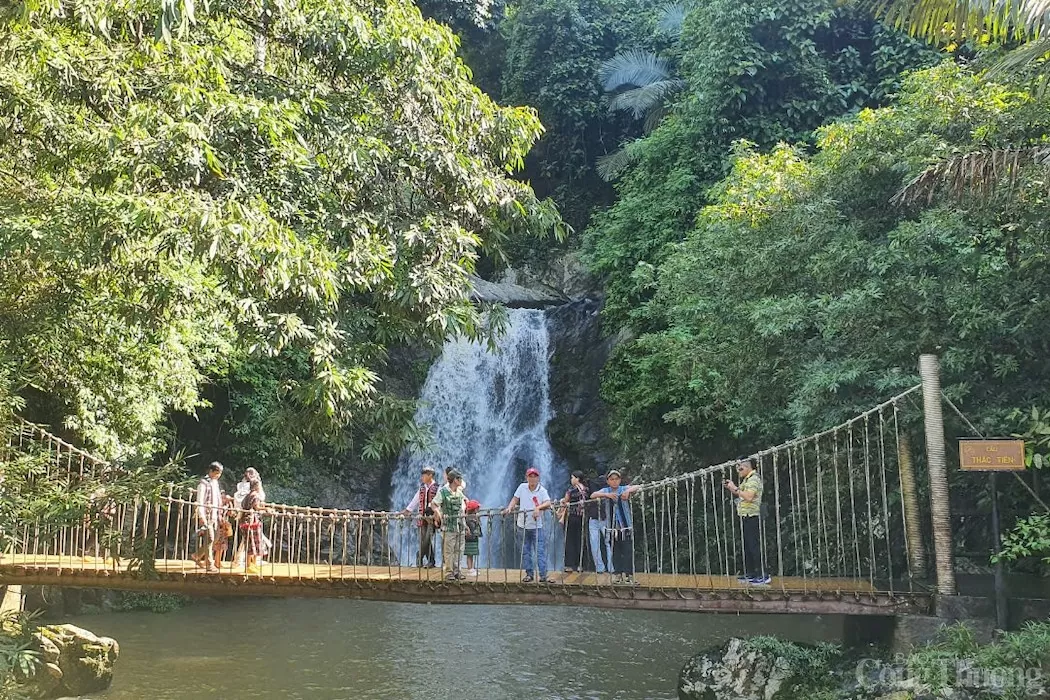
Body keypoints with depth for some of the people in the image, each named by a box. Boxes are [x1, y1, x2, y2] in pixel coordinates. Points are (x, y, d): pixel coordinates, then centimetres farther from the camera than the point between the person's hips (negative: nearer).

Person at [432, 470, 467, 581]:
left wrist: (463, 509, 13)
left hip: (460, 525, 6)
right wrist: (437, 512, -25)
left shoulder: (459, 492, 9)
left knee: (459, 550, 9)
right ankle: (448, 572, 3)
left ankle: (456, 570, 17)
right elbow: (433, 504, -8)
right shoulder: (443, 491, -9)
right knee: (448, 550, -2)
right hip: (448, 526, -6)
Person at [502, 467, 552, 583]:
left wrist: (538, 508, -35)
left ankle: (543, 575, -5)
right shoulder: (522, 487, 4)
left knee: (540, 551, -7)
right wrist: (509, 508, -7)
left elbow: (548, 503, -19)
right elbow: (515, 499, 10)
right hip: (523, 525, 4)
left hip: (536, 525, -4)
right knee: (526, 551, 10)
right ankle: (529, 574, 20)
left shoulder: (542, 490, -6)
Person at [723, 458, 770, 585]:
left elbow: (749, 497, -25)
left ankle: (762, 575, -7)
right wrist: (730, 488, 11)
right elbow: (741, 495, 22)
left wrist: (735, 488, -19)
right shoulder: (746, 479, 17)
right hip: (746, 517, 10)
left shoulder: (754, 479, -13)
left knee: (754, 546, -9)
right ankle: (750, 574, 20)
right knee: (747, 546, 13)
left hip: (752, 517, -10)